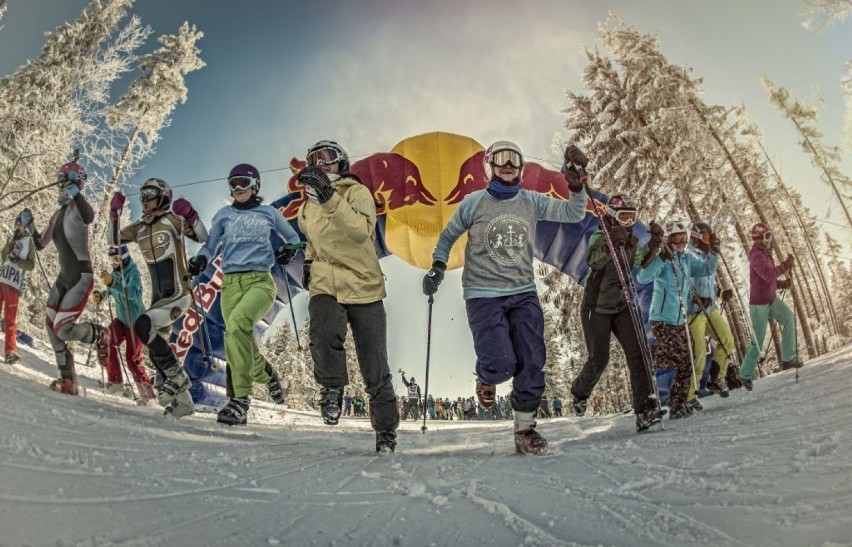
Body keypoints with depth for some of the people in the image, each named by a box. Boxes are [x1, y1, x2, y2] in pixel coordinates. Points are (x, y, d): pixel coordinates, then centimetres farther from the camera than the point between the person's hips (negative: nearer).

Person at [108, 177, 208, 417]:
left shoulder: (173, 219, -3)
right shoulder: (140, 228, 14)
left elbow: (203, 238, -10)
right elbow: (113, 240, 15)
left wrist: (190, 215, -24)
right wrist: (115, 213, 5)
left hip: (179, 294, -8)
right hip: (159, 297, 8)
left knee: (142, 326, -27)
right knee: (156, 352, 7)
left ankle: (176, 376, -13)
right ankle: (183, 401, 20)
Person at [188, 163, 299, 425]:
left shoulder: (269, 213, 14)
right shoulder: (224, 215, 19)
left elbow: (293, 238, 26)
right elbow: (211, 245, 18)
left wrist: (288, 251, 4)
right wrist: (201, 259, -4)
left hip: (260, 280, -3)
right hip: (231, 282, 4)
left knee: (237, 324, -30)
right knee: (243, 344, -9)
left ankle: (240, 399, -26)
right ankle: (267, 374, 21)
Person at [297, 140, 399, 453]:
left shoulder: (358, 193, -6)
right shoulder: (308, 207, 11)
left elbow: (362, 230, -27)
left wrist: (329, 197, -32)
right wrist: (309, 260, 16)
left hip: (364, 289, -3)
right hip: (325, 289, 3)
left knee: (375, 370, 2)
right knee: (324, 333, -31)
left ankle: (386, 430, 22)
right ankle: (332, 388, -4)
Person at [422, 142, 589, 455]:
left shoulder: (532, 202, 7)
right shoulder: (474, 202, 1)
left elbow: (574, 214, 8)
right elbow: (448, 236, 13)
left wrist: (577, 184, -7)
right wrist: (438, 266, 1)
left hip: (524, 294, 3)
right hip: (483, 295, -3)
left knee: (531, 365, -1)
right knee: (501, 364, -16)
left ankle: (525, 429, 16)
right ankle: (485, 379, 22)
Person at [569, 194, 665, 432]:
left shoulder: (632, 242, 6)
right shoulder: (599, 237, -11)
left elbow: (641, 263, 20)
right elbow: (593, 261, -29)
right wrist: (611, 242, -44)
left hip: (622, 305, 5)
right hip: (597, 307, -5)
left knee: (638, 353, -12)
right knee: (599, 360, 0)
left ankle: (645, 408, -12)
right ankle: (579, 392, 30)